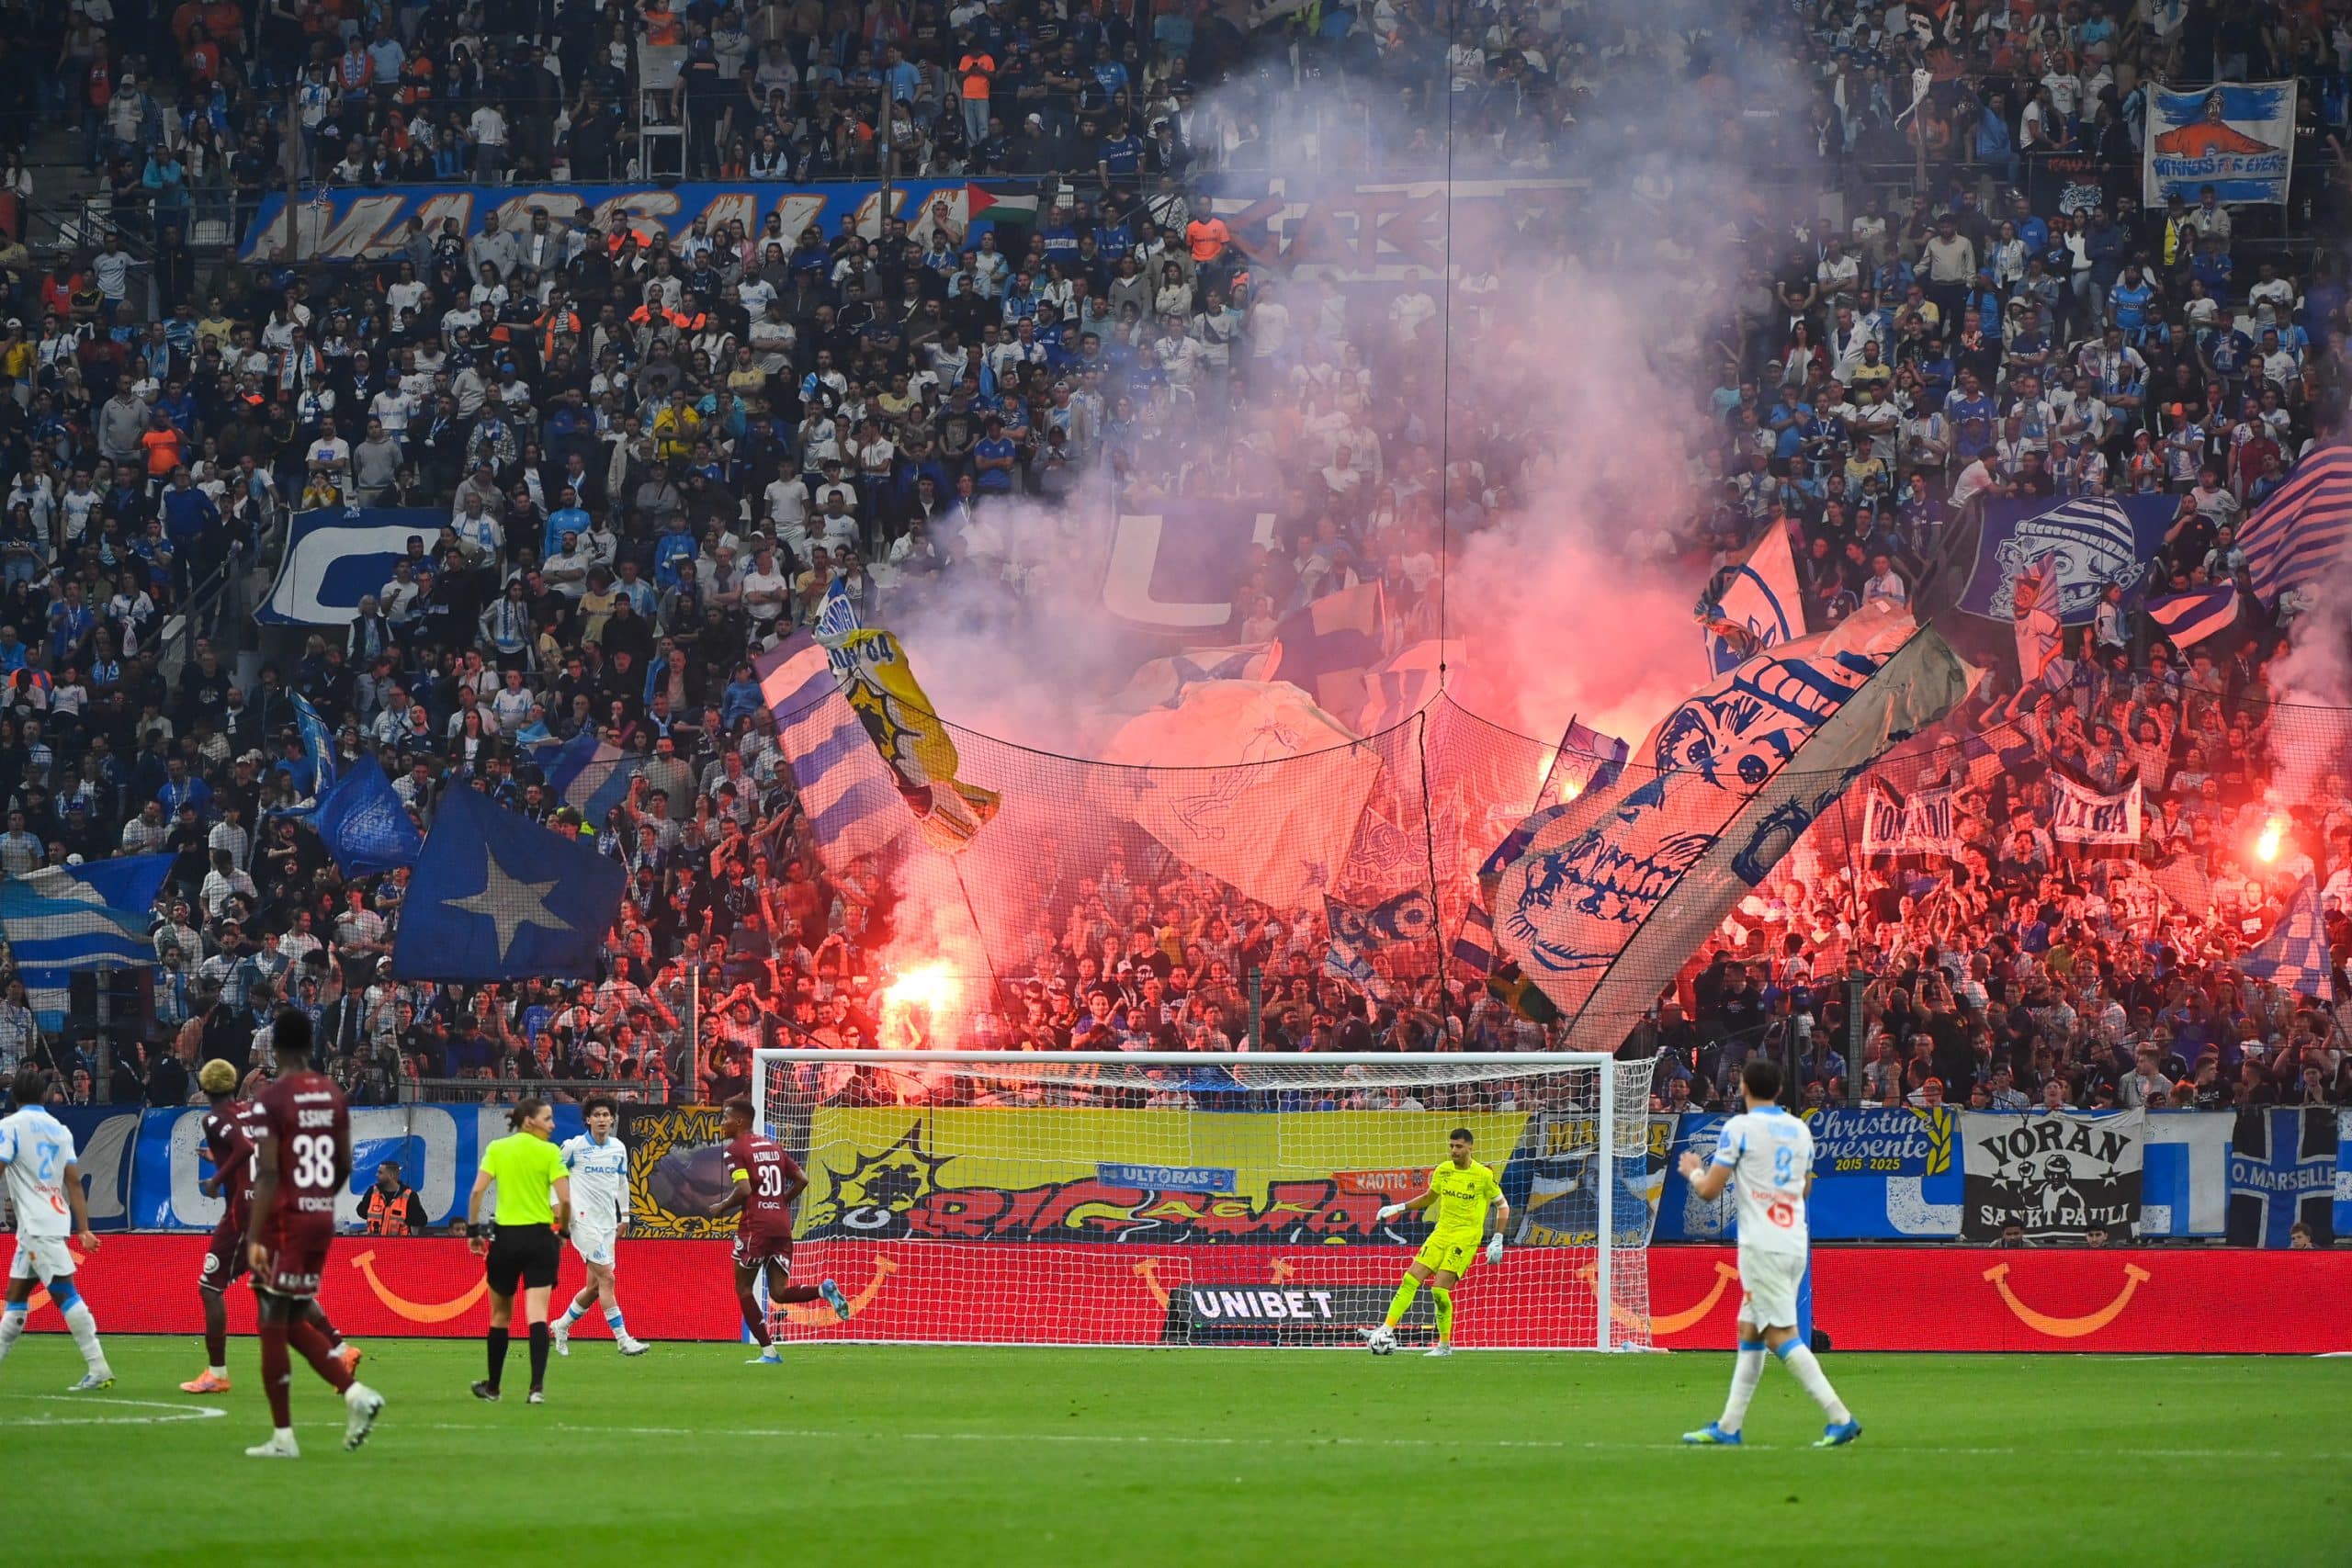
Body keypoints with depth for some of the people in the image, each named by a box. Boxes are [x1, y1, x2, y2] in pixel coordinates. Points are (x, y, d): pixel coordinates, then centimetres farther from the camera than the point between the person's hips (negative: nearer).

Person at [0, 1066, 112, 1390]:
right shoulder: (59, 1129, 12)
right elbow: (74, 1181, 11)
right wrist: (84, 1228, 11)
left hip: (37, 1226, -7)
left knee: (64, 1292, -11)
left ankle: (98, 1368, -16)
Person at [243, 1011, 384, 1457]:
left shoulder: (273, 1099, -12)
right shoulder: (333, 1094, 8)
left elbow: (267, 1173, -18)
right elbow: (344, 1166, 14)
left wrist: (255, 1238, -19)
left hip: (286, 1220, -7)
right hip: (323, 1219, 7)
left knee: (274, 1326, 1)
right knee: (295, 1322, 18)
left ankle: (283, 1437, 2)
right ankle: (354, 1392, 1)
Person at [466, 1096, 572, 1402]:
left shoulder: (497, 1149, 4)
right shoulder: (549, 1152, -3)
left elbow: (477, 1191, -4)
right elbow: (565, 1199, -9)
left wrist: (473, 1230, 4)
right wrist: (563, 1231, 7)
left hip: (505, 1236, 2)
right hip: (540, 1238, -2)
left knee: (500, 1315, 15)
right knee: (537, 1314, -5)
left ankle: (493, 1386, 25)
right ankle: (537, 1386, -18)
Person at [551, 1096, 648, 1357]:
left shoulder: (619, 1148, 10)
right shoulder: (574, 1147, -7)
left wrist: (624, 1215, 22)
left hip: (608, 1224, 6)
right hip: (584, 1220, -6)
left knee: (594, 1287, 8)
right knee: (606, 1277, -15)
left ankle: (562, 1326, 29)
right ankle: (623, 1340, -16)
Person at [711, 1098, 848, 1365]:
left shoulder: (735, 1150, -5)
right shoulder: (773, 1146, 17)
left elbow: (743, 1189, -18)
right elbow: (801, 1180, 14)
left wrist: (721, 1208, -2)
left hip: (755, 1225, -7)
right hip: (782, 1225, 7)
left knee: (743, 1288, 8)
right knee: (779, 1292, 8)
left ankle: (768, 1351, 3)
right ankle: (823, 1290, -17)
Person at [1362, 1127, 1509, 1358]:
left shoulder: (1484, 1175, -8)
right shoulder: (1443, 1171, 6)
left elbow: (1503, 1206, 0)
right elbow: (1429, 1198, 23)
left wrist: (1497, 1241, -6)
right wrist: (1399, 1208, 14)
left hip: (1466, 1237, -5)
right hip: (1441, 1233, 5)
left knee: (1440, 1290, -15)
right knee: (1410, 1280, -6)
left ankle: (1445, 1346, -2)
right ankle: (1387, 1329, -4)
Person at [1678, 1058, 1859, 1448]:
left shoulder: (1740, 1127, -8)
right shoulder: (1800, 1130, 12)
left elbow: (1709, 1191, -7)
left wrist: (1693, 1170, 16)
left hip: (1762, 1246, -7)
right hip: (1795, 1243, 7)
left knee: (1781, 1336, -8)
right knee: (1749, 1332, 14)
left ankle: (1840, 1418, -18)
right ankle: (1728, 1427, 15)